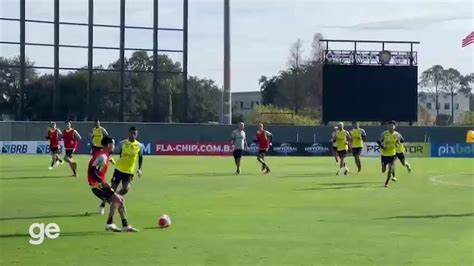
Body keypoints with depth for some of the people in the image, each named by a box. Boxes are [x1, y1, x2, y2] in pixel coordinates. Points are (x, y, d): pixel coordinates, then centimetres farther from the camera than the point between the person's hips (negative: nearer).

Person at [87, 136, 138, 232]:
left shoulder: (104, 155, 13)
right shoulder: (102, 156, -17)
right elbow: (92, 170, -27)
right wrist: (102, 182, -30)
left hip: (101, 184, 10)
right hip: (97, 185, -10)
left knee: (120, 200, 10)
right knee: (116, 199, -20)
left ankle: (125, 225, 12)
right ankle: (109, 224, -16)